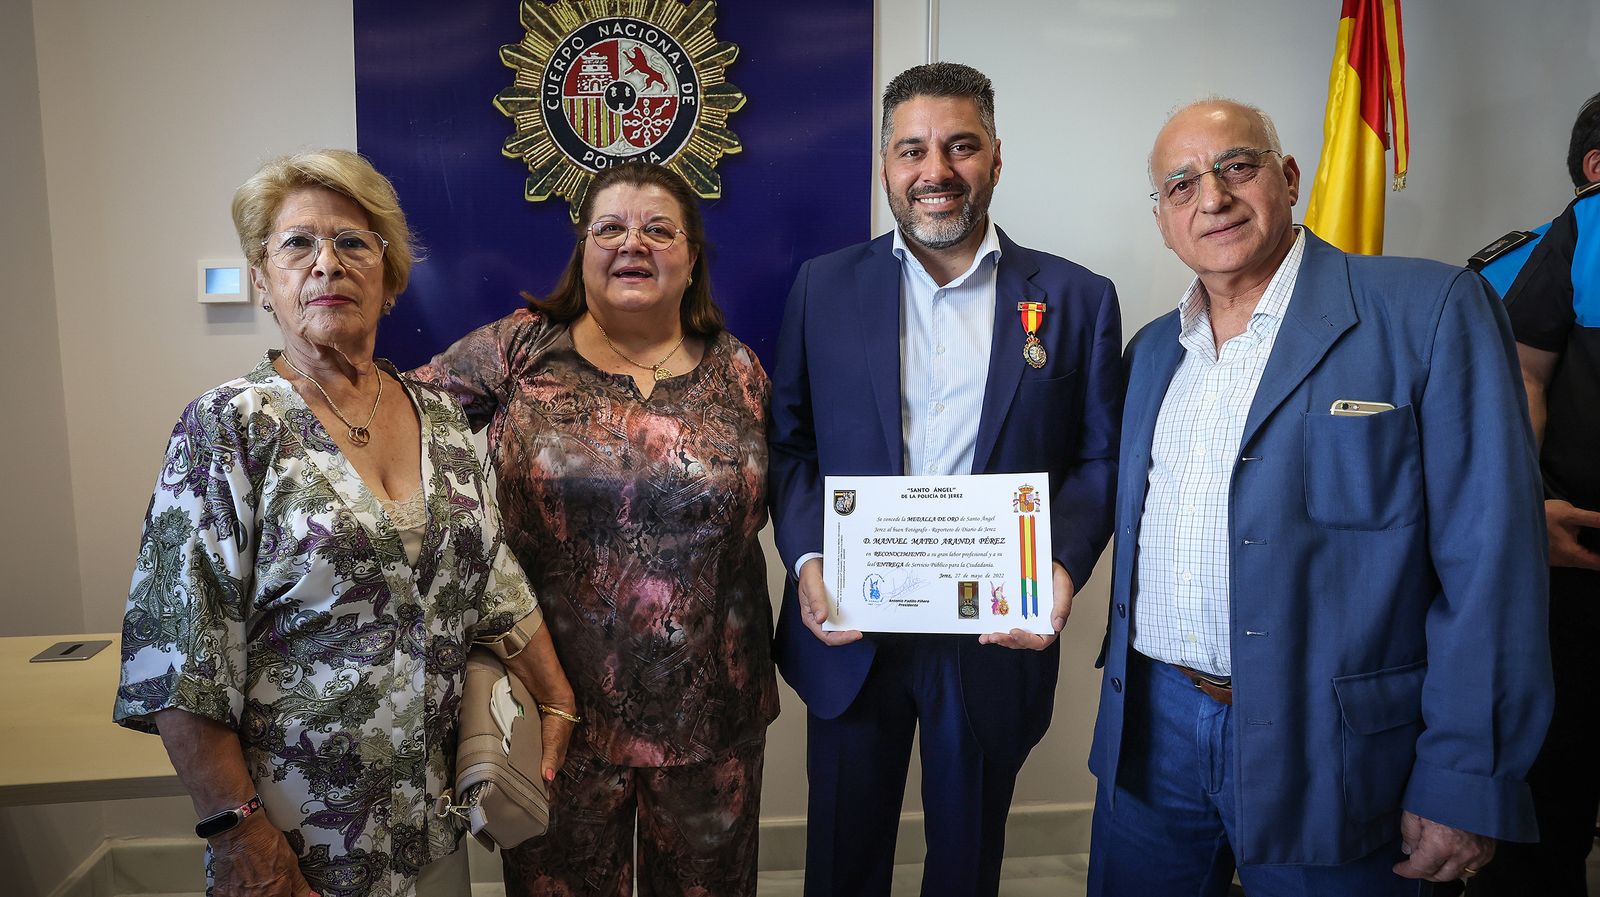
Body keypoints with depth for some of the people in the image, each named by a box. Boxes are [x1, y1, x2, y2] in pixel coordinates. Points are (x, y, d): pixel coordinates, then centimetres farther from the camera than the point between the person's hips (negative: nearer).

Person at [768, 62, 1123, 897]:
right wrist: (806, 560, -11)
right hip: (849, 628, 1)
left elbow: (1099, 458, 1)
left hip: (998, 635, 0)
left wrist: (1064, 565, -16)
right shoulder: (824, 286, 2)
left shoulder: (1077, 299, -1)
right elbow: (788, 438, 3)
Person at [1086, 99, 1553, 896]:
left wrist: (1464, 785, -14)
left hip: (1325, 753, -5)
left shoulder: (1430, 311, -8)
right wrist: (1130, 673, 13)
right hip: (1150, 735, 5)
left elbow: (1489, 559, -12)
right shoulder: (1153, 350, 10)